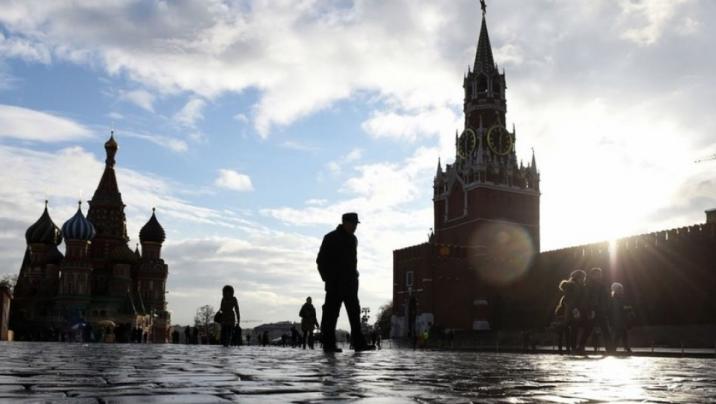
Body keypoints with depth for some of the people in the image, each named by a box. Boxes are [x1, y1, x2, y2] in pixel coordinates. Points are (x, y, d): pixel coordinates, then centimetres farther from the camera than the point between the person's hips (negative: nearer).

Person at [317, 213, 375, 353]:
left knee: (354, 312, 1)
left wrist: (354, 278, 14)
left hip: (350, 283, 7)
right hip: (335, 284, -7)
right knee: (331, 313, -4)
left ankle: (359, 343, 0)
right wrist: (328, 278, -11)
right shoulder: (331, 238, -6)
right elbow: (321, 260, -7)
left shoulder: (353, 239, 16)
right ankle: (328, 344, 0)